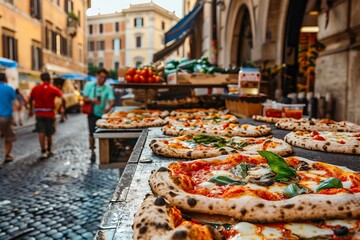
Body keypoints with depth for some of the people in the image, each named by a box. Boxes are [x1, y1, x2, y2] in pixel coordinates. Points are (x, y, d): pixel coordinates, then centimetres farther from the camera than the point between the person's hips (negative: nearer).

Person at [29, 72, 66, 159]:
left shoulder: (35, 89, 1)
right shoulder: (53, 89, -6)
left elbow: (30, 100, 11)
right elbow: (62, 99, -18)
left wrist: (31, 110, 25)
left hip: (39, 113, 1)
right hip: (50, 114, -1)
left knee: (41, 132, -3)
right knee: (49, 133, 12)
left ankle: (43, 152, -16)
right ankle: (48, 151, 27)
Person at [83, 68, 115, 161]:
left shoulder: (108, 88, -2)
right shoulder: (89, 85, 0)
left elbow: (112, 100, -12)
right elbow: (85, 98, 1)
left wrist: (109, 107, -34)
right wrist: (91, 100, -21)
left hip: (103, 114, 1)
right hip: (92, 114, 0)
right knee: (92, 133, -3)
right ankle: (92, 152, 15)